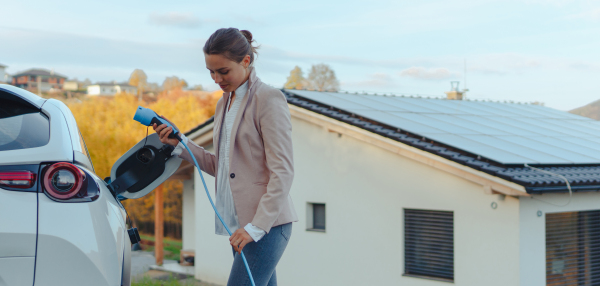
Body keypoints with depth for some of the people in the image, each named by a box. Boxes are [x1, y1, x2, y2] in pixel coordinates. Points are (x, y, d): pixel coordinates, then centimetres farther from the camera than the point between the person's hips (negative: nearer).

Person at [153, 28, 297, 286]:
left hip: (267, 223, -8)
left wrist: (257, 226, -19)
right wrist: (180, 144, 6)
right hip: (239, 222, 8)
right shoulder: (224, 103, 16)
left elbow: (282, 172, -14)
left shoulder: (269, 99, -9)